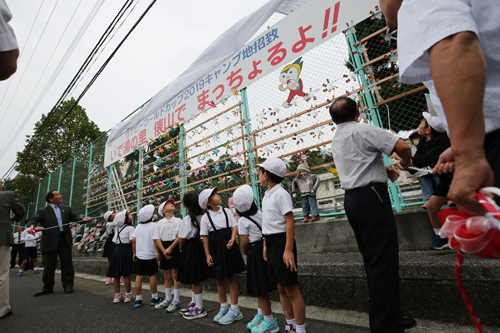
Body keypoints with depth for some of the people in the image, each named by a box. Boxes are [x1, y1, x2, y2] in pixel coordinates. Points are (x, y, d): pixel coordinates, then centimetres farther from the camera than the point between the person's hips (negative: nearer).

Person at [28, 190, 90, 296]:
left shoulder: (66, 208, 13)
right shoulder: (43, 211, 3)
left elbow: (74, 218, 10)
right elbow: (31, 221, -6)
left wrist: (83, 220, -11)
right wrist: (34, 227, -29)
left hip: (65, 240, 2)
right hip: (50, 241, -2)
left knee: (67, 263, 6)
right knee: (49, 265, 9)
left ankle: (68, 286, 17)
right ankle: (47, 287, 27)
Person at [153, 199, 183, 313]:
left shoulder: (178, 221, 0)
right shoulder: (160, 223, 8)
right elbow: (157, 238, 3)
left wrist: (170, 248, -15)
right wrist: (164, 251, -8)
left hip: (175, 248, -3)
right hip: (164, 249, 4)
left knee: (175, 275, 0)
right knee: (166, 276, 14)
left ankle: (176, 301, 10)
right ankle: (168, 299, 28)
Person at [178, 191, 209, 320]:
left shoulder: (187, 219, -18)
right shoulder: (202, 216, 1)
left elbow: (182, 238, -16)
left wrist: (180, 248, 5)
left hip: (190, 248, -8)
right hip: (200, 245, 8)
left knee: (194, 279, 3)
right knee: (195, 278, 20)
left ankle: (200, 309, 14)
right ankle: (194, 303, 34)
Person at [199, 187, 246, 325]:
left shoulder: (226, 211, 2)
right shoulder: (205, 217, -1)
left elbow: (234, 226, 0)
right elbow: (205, 237, -1)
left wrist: (232, 239, -18)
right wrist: (207, 254, -4)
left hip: (228, 247, -1)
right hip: (215, 249, 1)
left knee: (230, 278, 4)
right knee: (219, 279, 13)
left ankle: (234, 309, 16)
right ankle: (224, 307, 30)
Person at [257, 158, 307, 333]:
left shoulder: (281, 193, -15)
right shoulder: (267, 195, 11)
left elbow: (290, 222, -20)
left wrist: (288, 250, -23)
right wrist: (265, 245, 14)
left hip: (282, 241, -9)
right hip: (271, 243, 9)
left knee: (291, 289, 3)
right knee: (281, 287, 18)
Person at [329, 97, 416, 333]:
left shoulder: (335, 139, 17)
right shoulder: (363, 130, -9)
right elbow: (402, 147, -15)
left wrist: (383, 169, 25)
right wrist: (406, 162, 6)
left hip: (350, 199, 8)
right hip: (371, 197, -8)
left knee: (371, 259, 15)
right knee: (384, 260, -3)